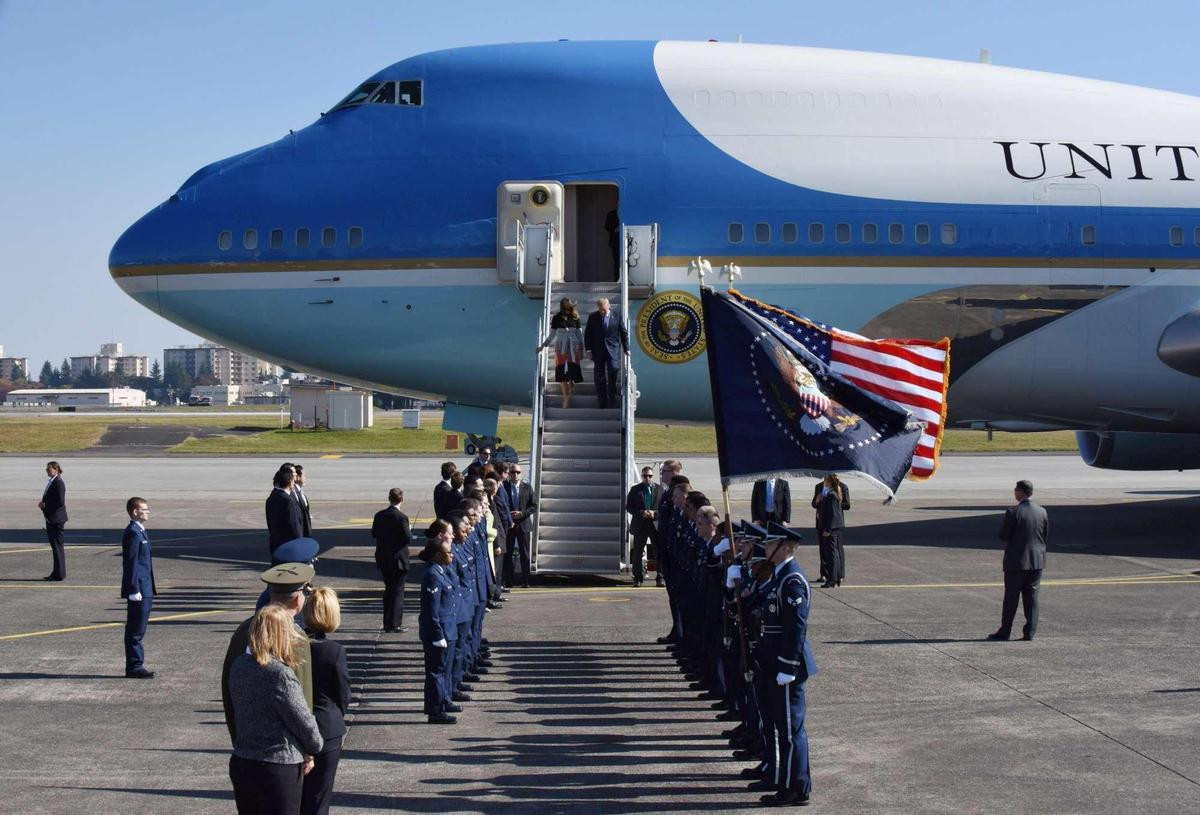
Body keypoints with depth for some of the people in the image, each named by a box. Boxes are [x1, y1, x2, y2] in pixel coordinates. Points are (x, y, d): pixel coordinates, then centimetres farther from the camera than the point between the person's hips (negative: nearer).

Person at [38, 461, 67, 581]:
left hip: (57, 519, -10)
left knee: (58, 546, -5)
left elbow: (60, 502, -22)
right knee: (54, 545, 13)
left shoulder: (58, 482, -15)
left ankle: (60, 574, -2)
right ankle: (56, 573, 19)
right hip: (50, 519, 10)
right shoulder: (51, 481, 14)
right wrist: (43, 503, 3)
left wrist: (45, 505, -15)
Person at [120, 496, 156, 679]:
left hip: (144, 589, 10)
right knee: (135, 631, -5)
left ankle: (136, 666, 19)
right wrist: (134, 590, -21)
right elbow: (130, 563, -19)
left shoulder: (139, 532, 16)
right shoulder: (133, 533, -15)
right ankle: (134, 667, -1)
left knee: (137, 630, 13)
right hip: (138, 589, -10)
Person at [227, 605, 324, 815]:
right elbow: (303, 721, -13)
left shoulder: (238, 665, 0)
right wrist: (314, 747, 5)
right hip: (279, 769, -7)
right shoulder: (280, 674, -21)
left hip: (240, 764, 7)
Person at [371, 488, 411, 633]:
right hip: (398, 559, -5)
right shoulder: (401, 517, -18)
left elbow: (374, 534, 7)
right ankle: (395, 624, 4)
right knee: (398, 591, 4)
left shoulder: (379, 515, -1)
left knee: (388, 589, 16)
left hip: (383, 559, 5)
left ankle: (387, 623, 20)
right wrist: (409, 531, 1)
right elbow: (408, 538, -18)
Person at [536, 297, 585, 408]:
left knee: (573, 370, -10)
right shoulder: (556, 319, 3)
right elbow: (552, 335, 8)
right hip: (561, 348, 0)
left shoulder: (575, 318, 3)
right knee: (562, 373, -4)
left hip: (573, 348, 0)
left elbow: (579, 334, 8)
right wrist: (542, 346, 3)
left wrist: (581, 350, 4)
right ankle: (566, 398, 0)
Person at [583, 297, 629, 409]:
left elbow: (624, 333, 9)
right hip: (598, 351, 1)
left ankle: (612, 395, 0)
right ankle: (602, 400, 7)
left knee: (613, 369, -17)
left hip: (612, 349, -1)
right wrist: (588, 348, -1)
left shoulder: (617, 317, 3)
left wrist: (626, 348, 6)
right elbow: (587, 333, 6)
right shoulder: (592, 317, 4)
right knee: (599, 375, 1)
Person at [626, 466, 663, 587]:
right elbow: (628, 507, 2)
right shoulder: (635, 490, 5)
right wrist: (641, 513, -13)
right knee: (637, 553, 4)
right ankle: (638, 578, 12)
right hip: (640, 525, 0)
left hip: (656, 525, 0)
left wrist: (655, 513, -13)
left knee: (659, 553, 2)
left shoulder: (660, 489, 5)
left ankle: (660, 577, 9)